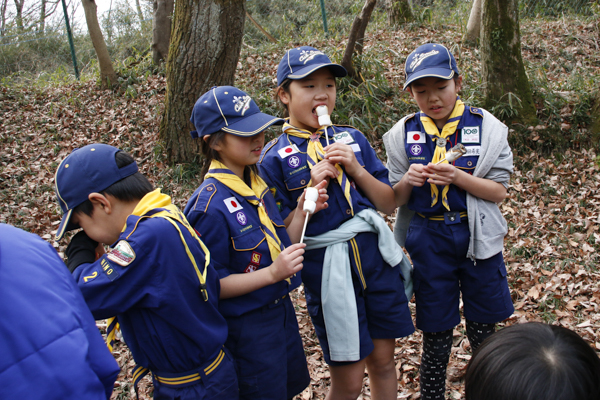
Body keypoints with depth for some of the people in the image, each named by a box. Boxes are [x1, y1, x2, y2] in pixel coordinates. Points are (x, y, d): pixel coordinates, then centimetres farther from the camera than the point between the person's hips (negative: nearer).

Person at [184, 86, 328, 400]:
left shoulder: (257, 185, 1)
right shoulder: (210, 206, -23)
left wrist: (303, 212, -7)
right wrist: (273, 273, -28)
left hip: (281, 312, 8)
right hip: (246, 330, -8)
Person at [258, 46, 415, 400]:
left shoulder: (353, 139, 6)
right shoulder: (274, 159, -6)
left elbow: (389, 203, 5)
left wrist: (356, 169, -10)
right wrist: (310, 192, -20)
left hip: (376, 253, 4)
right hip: (326, 267, -4)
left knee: (383, 361, 16)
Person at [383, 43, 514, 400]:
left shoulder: (486, 127, -5)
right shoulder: (404, 134, -2)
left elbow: (499, 191, -8)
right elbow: (396, 199, 0)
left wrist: (457, 177, -24)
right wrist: (409, 181, -22)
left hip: (477, 235, 0)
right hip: (429, 239, 0)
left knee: (484, 328, 13)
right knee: (436, 330, 11)